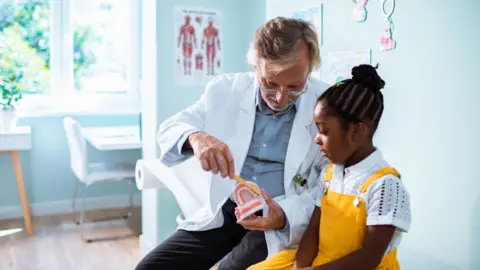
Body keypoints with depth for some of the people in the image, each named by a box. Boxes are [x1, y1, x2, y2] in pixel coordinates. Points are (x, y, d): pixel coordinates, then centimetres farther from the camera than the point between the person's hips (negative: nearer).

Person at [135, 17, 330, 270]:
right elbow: (169, 129, 1)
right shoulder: (225, 90, -4)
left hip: (286, 223, -3)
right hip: (225, 212, 3)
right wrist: (194, 137, -23)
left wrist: (286, 215, -25)